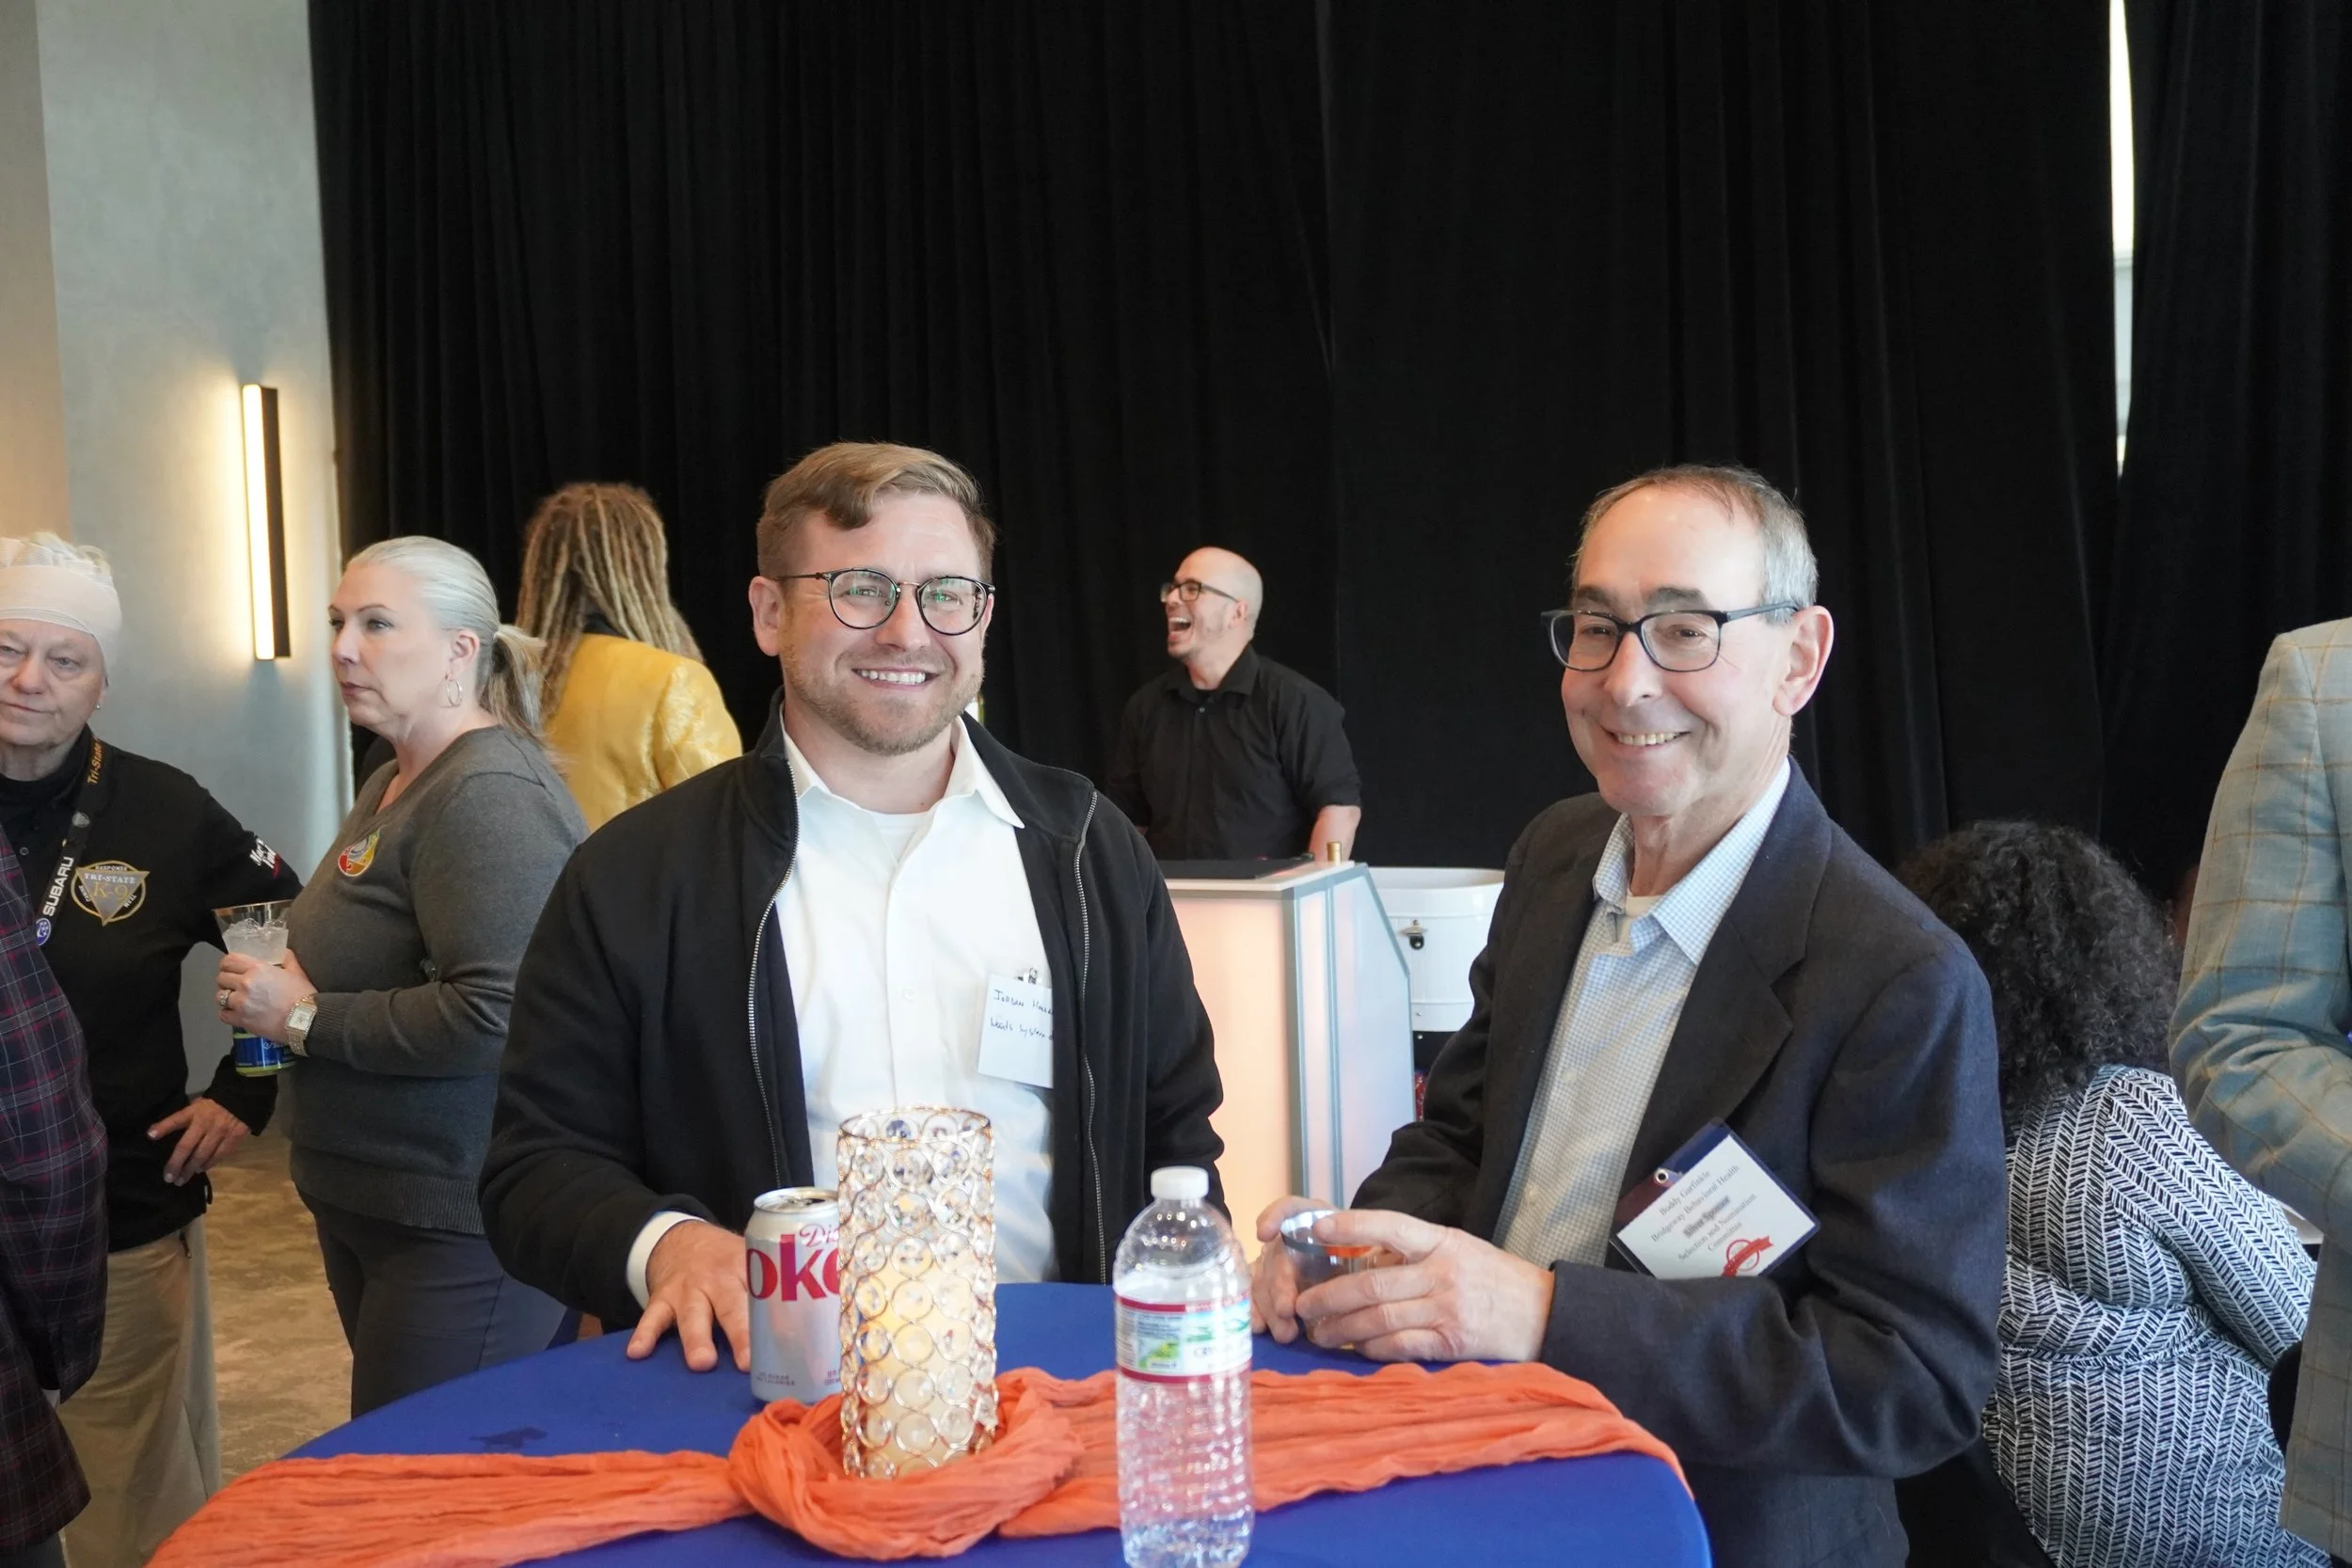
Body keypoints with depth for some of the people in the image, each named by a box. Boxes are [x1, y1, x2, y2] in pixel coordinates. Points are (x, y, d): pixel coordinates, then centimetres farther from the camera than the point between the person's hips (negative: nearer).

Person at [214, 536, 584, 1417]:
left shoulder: (490, 795, -19)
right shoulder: (393, 783, 14)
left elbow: (494, 1018, -29)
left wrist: (305, 1018, -17)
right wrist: (290, 975, 7)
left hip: (459, 1225, -10)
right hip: (373, 1206, 10)